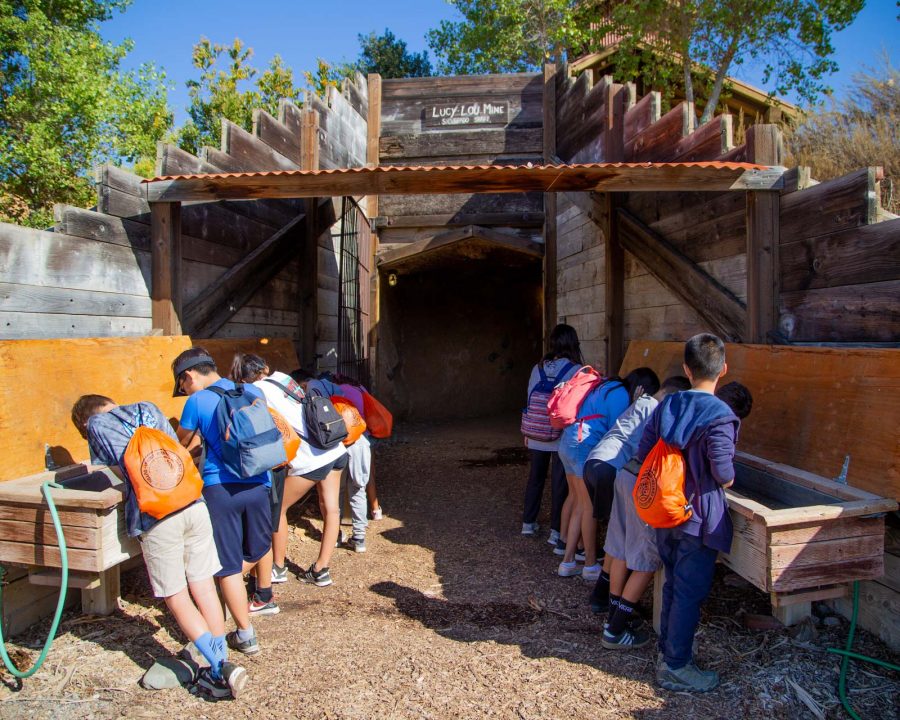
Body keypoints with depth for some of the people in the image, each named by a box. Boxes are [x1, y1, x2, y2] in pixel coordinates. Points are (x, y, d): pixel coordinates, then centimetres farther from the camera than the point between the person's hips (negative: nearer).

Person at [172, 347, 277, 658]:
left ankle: (245, 635, 9)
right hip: (258, 484, 5)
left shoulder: (197, 402, -4)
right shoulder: (252, 392, 9)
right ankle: (264, 599, 49)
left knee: (228, 564, 5)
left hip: (220, 488, -5)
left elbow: (180, 445, 10)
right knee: (260, 546, 27)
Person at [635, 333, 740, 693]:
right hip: (699, 519, -6)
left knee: (673, 585, 21)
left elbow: (643, 454, 2)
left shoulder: (665, 406, -1)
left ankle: (668, 650, 35)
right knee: (690, 592, 7)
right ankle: (676, 667, 19)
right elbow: (724, 475, -23)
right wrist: (729, 478, -1)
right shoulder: (719, 416, -20)